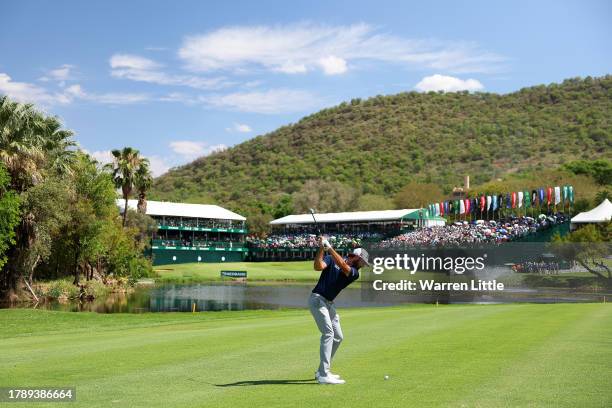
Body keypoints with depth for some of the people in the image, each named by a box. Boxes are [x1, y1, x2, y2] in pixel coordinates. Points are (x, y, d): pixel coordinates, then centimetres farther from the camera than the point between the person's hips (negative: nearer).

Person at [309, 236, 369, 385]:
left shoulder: (354, 273, 4)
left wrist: (330, 248, -27)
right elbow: (318, 266, -21)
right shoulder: (331, 259, -4)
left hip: (329, 304, 8)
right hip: (317, 299, -8)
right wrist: (321, 248, -29)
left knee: (338, 337, 12)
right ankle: (324, 375, -22)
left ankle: (322, 371, 23)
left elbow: (343, 266, -17)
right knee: (328, 333, -19)